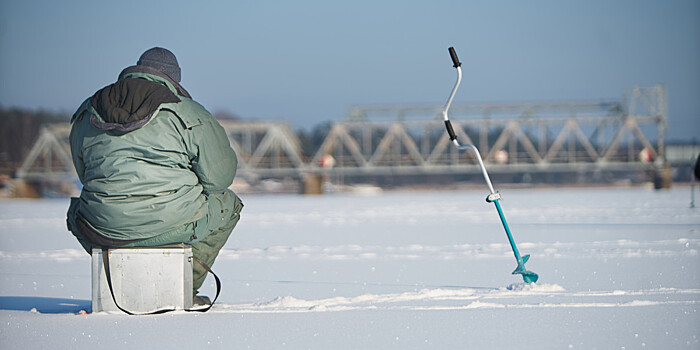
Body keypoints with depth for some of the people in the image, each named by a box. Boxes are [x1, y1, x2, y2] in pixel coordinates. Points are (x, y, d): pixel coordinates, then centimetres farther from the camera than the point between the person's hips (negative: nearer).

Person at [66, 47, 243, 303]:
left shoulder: (85, 115, 14)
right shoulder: (188, 114, 0)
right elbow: (219, 175, 3)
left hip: (104, 231, 4)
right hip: (171, 225, -3)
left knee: (78, 212, 40)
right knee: (227, 204, 26)